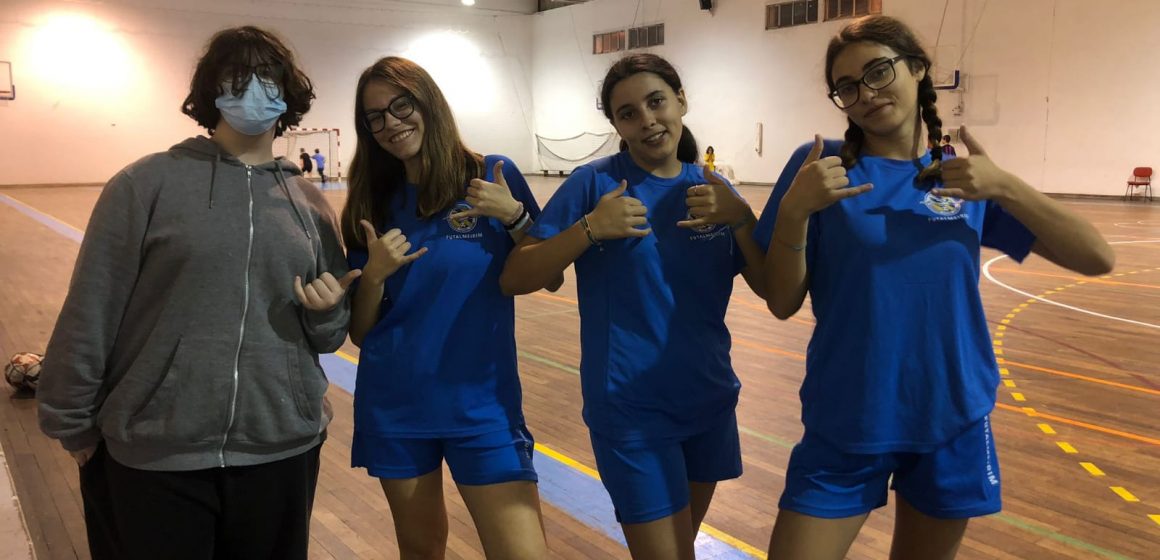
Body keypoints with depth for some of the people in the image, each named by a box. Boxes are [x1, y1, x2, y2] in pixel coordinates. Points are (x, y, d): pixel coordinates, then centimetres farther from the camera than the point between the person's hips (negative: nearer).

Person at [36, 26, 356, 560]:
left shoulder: (310, 203, 6)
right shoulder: (146, 184, -5)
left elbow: (330, 335, 12)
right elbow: (90, 316, -2)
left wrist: (326, 310, -9)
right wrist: (73, 426, 1)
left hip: (282, 451, 3)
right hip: (155, 456, -3)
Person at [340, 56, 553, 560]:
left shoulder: (494, 176, -3)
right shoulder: (374, 202, 4)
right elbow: (359, 332, 4)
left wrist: (513, 216, -16)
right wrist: (375, 273, -14)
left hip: (482, 402, -2)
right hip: (393, 406, 3)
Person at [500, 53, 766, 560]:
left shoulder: (711, 189, 2)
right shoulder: (595, 183, -11)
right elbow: (514, 279, -14)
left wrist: (740, 217, -18)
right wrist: (590, 229, -28)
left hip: (710, 402, 5)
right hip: (632, 412, -5)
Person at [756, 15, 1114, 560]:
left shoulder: (967, 175, 2)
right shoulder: (819, 165, -6)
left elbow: (1096, 257, -3)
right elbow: (782, 303, -8)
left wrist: (1003, 186, -15)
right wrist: (794, 209, -23)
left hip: (952, 423, 3)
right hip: (845, 425, -2)